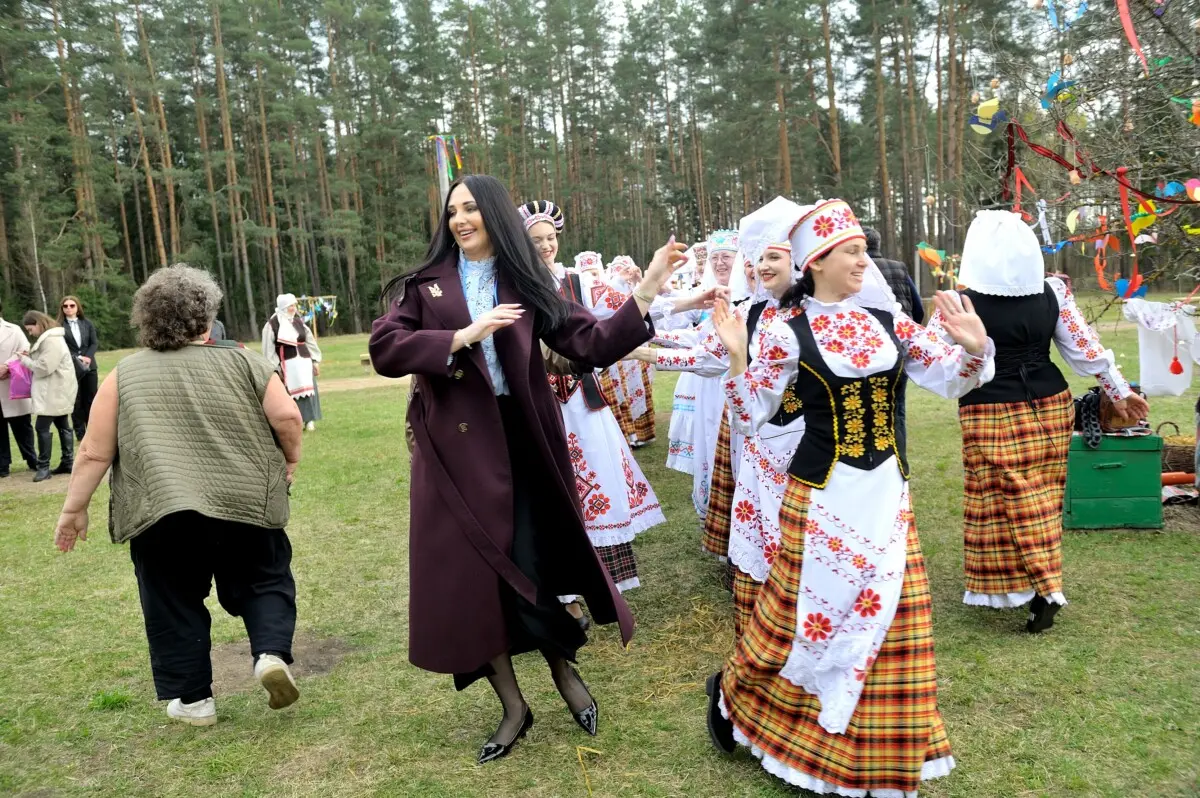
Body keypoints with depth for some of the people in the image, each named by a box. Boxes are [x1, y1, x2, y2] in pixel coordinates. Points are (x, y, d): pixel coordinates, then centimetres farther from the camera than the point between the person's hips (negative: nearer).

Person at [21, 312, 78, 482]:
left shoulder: (51, 341, -19)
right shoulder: (48, 338, 16)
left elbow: (44, 367, -22)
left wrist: (25, 359, -9)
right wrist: (29, 356, 1)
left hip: (54, 392, -11)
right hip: (57, 391, 11)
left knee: (42, 427, -8)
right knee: (63, 426, 12)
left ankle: (43, 467, -4)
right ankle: (68, 462, 16)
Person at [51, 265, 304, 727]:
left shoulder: (124, 375, 5)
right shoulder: (242, 362, 3)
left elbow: (94, 453, 3)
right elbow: (286, 417, -5)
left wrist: (74, 508, 13)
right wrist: (290, 460, 11)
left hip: (161, 513, 1)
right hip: (245, 505, 0)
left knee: (174, 605, 15)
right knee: (264, 582, 18)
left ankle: (193, 699, 21)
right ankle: (272, 653, -3)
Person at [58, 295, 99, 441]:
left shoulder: (87, 323, 8)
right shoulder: (59, 325, -4)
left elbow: (95, 342, 3)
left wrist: (87, 357, -12)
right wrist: (77, 358, -17)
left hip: (89, 366, 3)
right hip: (71, 368, -3)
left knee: (91, 399, 7)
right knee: (76, 400, 2)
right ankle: (80, 433, 8)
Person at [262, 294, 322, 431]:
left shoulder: (298, 321, 10)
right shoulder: (272, 324, -6)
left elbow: (310, 341, 13)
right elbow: (268, 348, -5)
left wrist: (315, 361, 9)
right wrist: (274, 367, -9)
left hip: (303, 362, 5)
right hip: (286, 365, -4)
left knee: (308, 390, 2)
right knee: (291, 393, -4)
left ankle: (309, 421, 7)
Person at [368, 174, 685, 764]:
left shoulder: (528, 285, 5)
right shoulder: (425, 284, 6)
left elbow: (594, 345, -3)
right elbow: (384, 349, -7)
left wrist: (646, 292, -14)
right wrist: (463, 336, -16)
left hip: (520, 443, -1)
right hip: (455, 448, 1)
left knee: (528, 568, -1)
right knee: (470, 576, 5)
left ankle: (564, 670, 30)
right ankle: (512, 706, 24)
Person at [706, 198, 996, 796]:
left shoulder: (888, 320, 4)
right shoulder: (788, 334, -10)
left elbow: (949, 380, 8)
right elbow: (750, 417, -9)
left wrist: (974, 348, -11)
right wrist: (736, 358, -23)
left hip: (888, 490, 5)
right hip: (823, 494, -5)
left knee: (890, 613, 11)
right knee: (815, 605, 5)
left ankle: (885, 747, 31)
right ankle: (732, 691, 32)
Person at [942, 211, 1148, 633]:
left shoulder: (963, 303, -14)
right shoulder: (1053, 292, -3)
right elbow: (1087, 348, 2)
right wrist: (1121, 392, 13)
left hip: (992, 413, -5)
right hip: (1049, 405, 5)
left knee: (1003, 502, 4)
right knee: (1042, 499, 14)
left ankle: (1045, 588, 0)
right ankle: (1043, 583, 26)